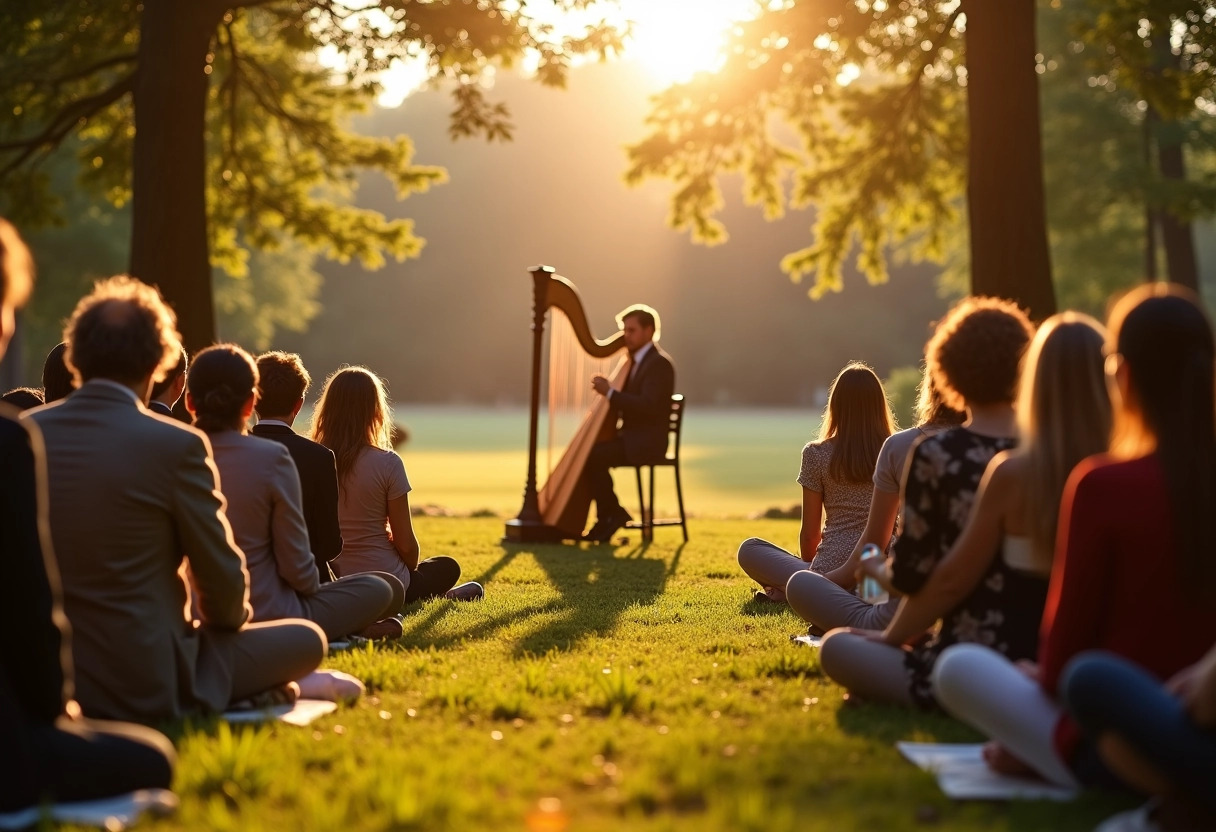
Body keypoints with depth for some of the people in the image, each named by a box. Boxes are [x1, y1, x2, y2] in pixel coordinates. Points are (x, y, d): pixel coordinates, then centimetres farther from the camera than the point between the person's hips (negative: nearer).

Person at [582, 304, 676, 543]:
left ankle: (613, 514, -10)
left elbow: (648, 406, -25)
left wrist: (610, 392, -26)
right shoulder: (634, 361, 16)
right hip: (630, 437, 9)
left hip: (647, 441, -9)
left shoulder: (659, 363, -14)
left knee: (593, 457, -24)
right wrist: (606, 392, -2)